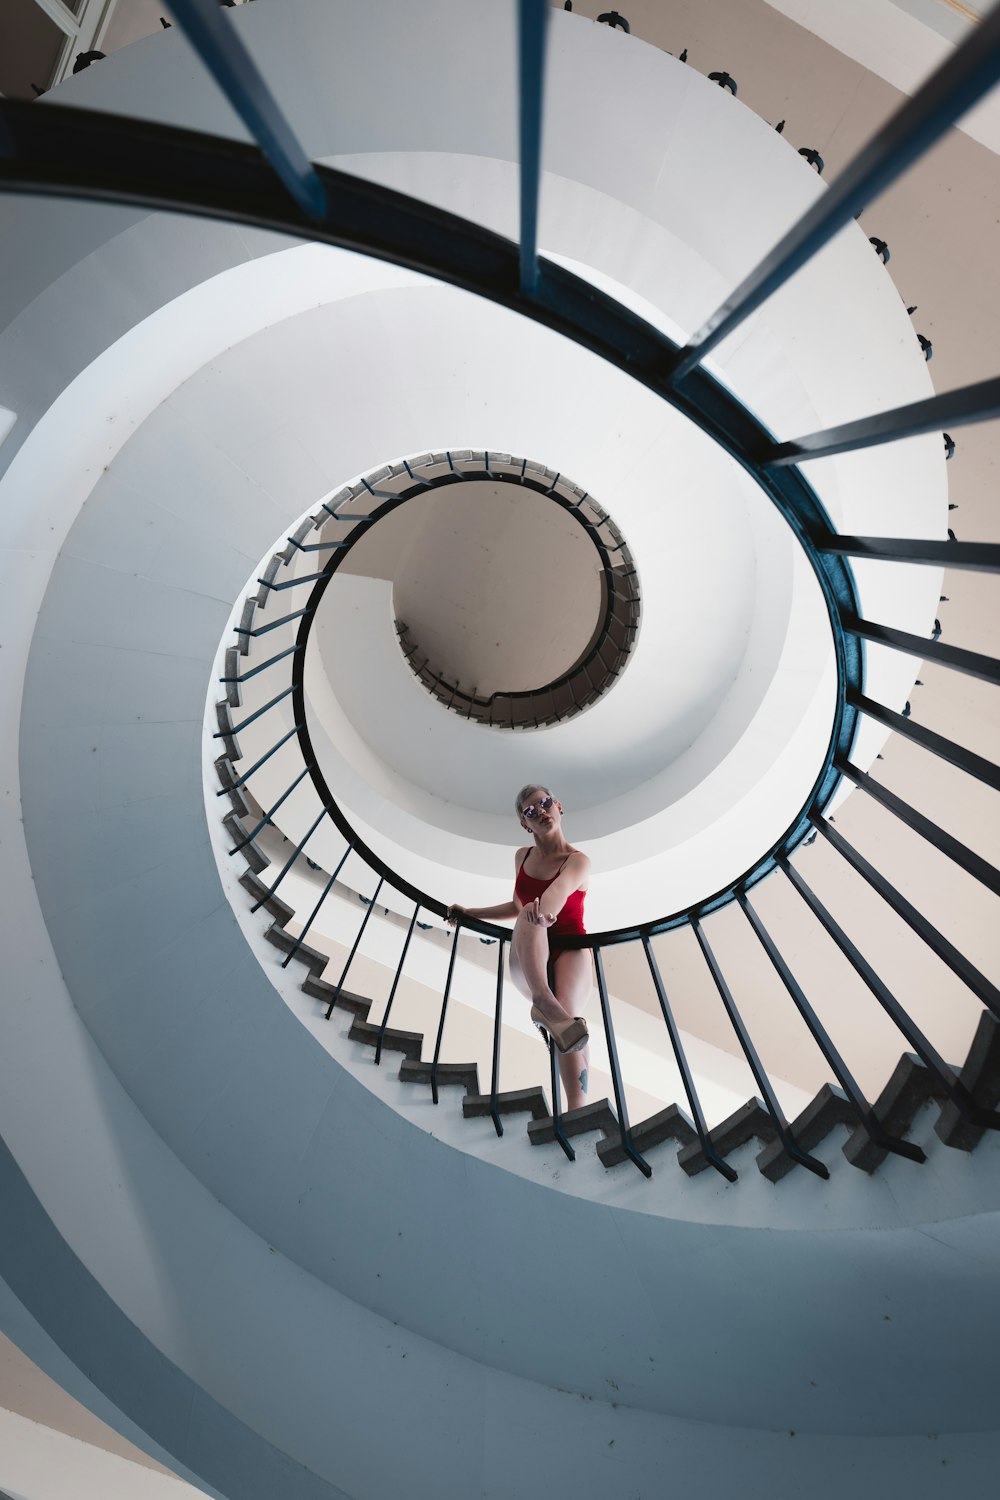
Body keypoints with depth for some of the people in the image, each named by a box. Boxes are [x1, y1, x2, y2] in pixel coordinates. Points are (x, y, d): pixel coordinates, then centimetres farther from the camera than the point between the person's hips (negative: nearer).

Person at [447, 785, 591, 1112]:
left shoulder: (577, 861, -4)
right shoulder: (522, 856, 12)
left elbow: (560, 888, -30)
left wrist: (545, 909, -53)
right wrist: (470, 912, 22)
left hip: (571, 950, -2)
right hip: (527, 961, 2)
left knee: (567, 1009, -36)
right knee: (529, 916, -34)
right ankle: (543, 1001, -58)